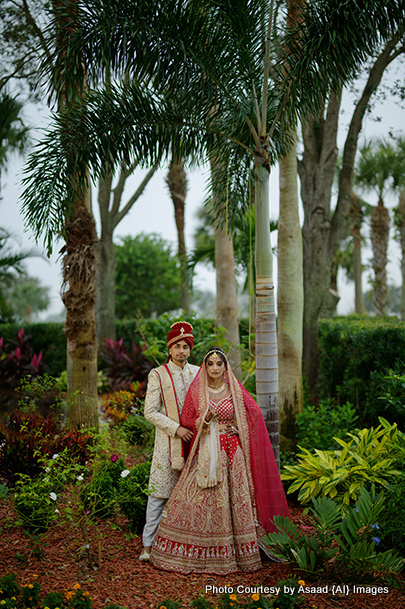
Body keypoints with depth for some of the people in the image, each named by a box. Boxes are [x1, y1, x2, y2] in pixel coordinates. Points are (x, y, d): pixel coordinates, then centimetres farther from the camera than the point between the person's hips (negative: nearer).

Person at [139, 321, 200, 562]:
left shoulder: (198, 373, 10)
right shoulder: (158, 375, -1)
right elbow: (150, 412, -5)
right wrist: (176, 429, -13)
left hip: (193, 441, 3)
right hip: (168, 442, -3)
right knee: (159, 493, -2)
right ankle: (149, 544, 7)